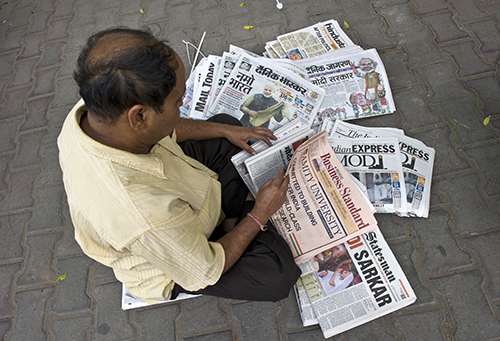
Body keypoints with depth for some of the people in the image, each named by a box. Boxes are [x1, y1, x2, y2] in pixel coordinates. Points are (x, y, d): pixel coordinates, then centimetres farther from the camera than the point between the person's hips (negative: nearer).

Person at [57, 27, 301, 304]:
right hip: (171, 263, -6)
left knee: (226, 124, 14)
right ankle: (234, 223, 8)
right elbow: (206, 273, -26)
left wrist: (226, 130, 1)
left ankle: (230, 220, 11)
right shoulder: (149, 218, -47)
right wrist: (260, 214, -16)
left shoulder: (92, 110, -24)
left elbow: (166, 130, -1)